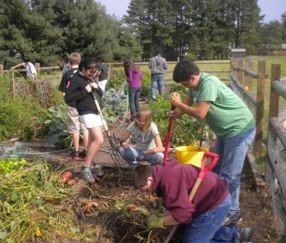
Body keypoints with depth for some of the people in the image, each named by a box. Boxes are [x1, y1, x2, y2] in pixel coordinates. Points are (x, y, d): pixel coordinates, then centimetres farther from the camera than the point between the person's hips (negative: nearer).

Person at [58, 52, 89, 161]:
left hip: (72, 105, -2)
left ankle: (76, 153, 14)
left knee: (75, 129, 8)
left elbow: (63, 93, -6)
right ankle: (85, 151, 16)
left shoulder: (67, 74, -6)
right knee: (85, 129, 10)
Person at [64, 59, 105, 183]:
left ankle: (91, 164, 26)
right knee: (99, 140, -17)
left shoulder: (91, 79, 13)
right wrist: (84, 91, -20)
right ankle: (86, 169, -8)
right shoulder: (75, 80, -10)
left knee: (93, 140, 13)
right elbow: (68, 97, -16)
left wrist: (97, 88, -4)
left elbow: (101, 94, 17)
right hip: (87, 113, -8)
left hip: (96, 112, 8)